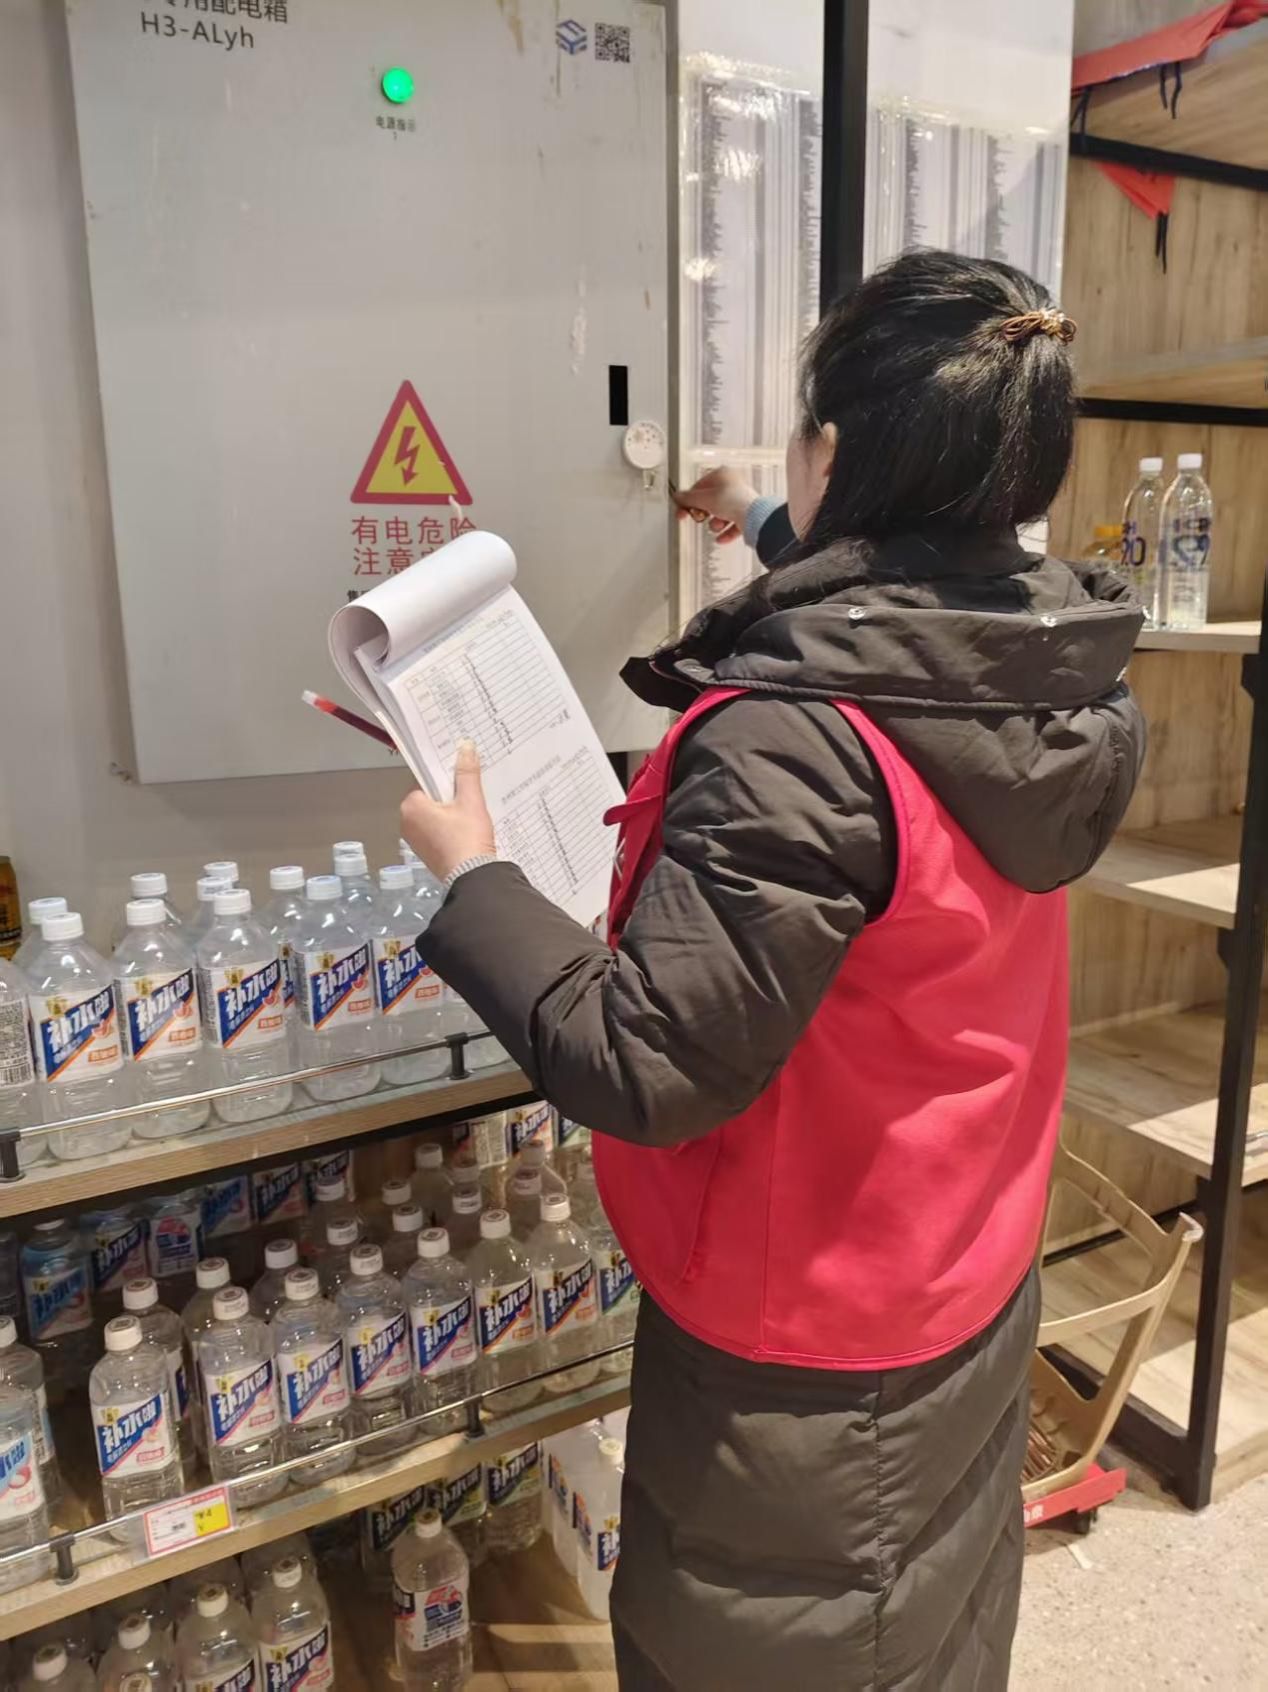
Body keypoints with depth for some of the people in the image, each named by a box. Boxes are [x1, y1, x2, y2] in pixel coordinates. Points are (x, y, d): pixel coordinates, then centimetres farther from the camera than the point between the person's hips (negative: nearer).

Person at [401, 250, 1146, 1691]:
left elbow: (646, 1070, -31)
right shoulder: (1054, 685, -9)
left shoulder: (792, 746, -35)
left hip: (806, 1353, -7)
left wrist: (470, 879, -19)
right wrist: (781, 540, 26)